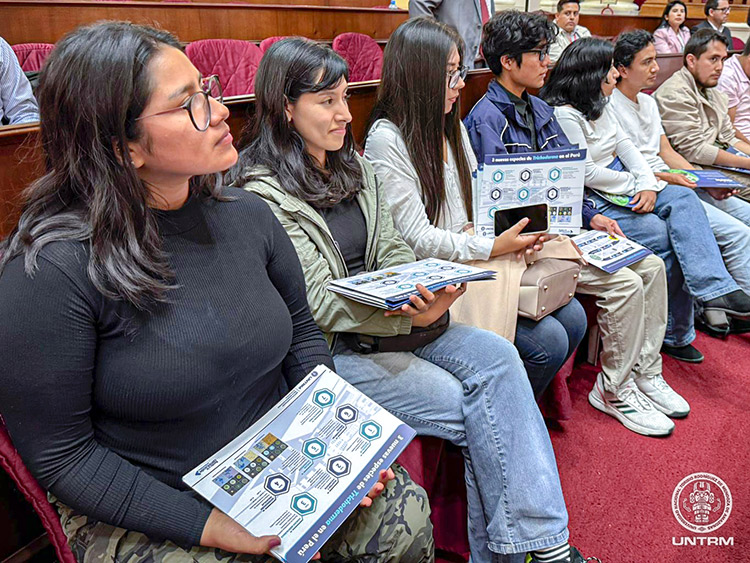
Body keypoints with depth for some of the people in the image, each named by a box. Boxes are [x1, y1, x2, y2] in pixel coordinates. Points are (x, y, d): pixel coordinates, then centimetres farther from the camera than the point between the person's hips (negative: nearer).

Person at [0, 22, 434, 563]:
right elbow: (60, 454, -14)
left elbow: (301, 332, 8)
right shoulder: (50, 270, -21)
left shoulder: (247, 214, -4)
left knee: (406, 515, -11)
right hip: (146, 513, -4)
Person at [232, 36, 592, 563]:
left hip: (392, 320, 7)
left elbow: (392, 250, 12)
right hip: (333, 348, -6)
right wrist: (411, 316, -28)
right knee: (470, 406, -19)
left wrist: (428, 292, -10)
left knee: (496, 355, -16)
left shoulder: (355, 166, 14)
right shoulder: (264, 193, -11)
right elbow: (319, 303, -16)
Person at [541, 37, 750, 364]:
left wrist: (648, 185, -6)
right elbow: (587, 173, -17)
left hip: (625, 188, 9)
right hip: (592, 202, -9)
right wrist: (636, 184, -7)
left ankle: (715, 289, -22)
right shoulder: (564, 114, -14)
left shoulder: (599, 104, 15)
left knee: (683, 198, -14)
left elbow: (626, 146, 11)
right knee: (662, 235, -19)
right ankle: (675, 334, -5)